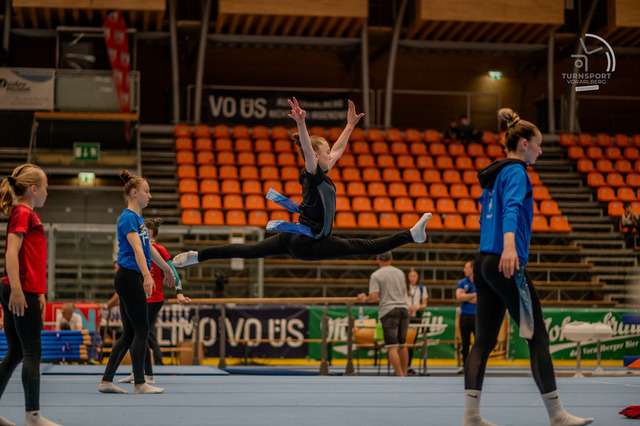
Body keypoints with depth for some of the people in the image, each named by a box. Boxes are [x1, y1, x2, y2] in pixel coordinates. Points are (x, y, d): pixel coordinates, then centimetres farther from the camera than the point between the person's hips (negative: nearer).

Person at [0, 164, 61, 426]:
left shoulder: (28, 215, 19)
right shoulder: (23, 213, -9)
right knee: (32, 352, -6)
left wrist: (39, 293, 23)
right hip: (21, 292, -10)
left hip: (25, 293, 10)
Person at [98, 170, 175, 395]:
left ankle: (106, 381, 10)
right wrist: (147, 277, -37)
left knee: (129, 333, 9)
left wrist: (167, 269, 38)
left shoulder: (138, 218, 17)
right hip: (129, 277, -10)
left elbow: (149, 248, 29)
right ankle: (140, 383, 3)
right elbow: (137, 249, -26)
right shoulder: (128, 218, -13)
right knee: (141, 330, -4)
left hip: (132, 279, 10)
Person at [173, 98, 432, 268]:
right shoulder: (312, 174, -11)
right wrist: (301, 124, -45)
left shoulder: (321, 174, 15)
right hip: (307, 243, -10)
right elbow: (307, 149, -29)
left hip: (294, 238, 10)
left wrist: (350, 125, 33)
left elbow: (338, 148, 27)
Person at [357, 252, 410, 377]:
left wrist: (364, 299, 9)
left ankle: (400, 377, -13)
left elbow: (374, 296, -12)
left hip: (388, 310, -5)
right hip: (403, 309, 5)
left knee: (392, 347, -6)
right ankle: (404, 374, 21)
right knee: (402, 345, 16)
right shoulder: (400, 273, 14)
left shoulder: (376, 275, -2)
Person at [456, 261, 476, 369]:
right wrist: (474, 295, -7)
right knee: (465, 343, 5)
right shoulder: (462, 282, 11)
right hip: (465, 315, 4)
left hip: (477, 315, -3)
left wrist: (465, 297, -6)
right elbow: (459, 297, -3)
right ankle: (465, 366, 11)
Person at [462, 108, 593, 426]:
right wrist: (509, 246, -41)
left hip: (484, 263, 9)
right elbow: (511, 209, -26)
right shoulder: (516, 172, -8)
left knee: (484, 341, 4)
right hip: (507, 265, -9)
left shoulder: (493, 176, 20)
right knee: (537, 336, -3)